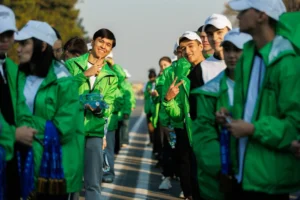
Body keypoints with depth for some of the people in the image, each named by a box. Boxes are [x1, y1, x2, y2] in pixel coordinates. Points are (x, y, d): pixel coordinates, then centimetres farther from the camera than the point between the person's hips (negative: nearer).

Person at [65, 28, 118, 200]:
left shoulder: (111, 77, 13)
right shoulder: (71, 64, 4)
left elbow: (109, 107, 5)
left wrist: (98, 108, -17)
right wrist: (84, 75, -15)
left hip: (94, 132, 2)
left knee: (94, 184, 2)